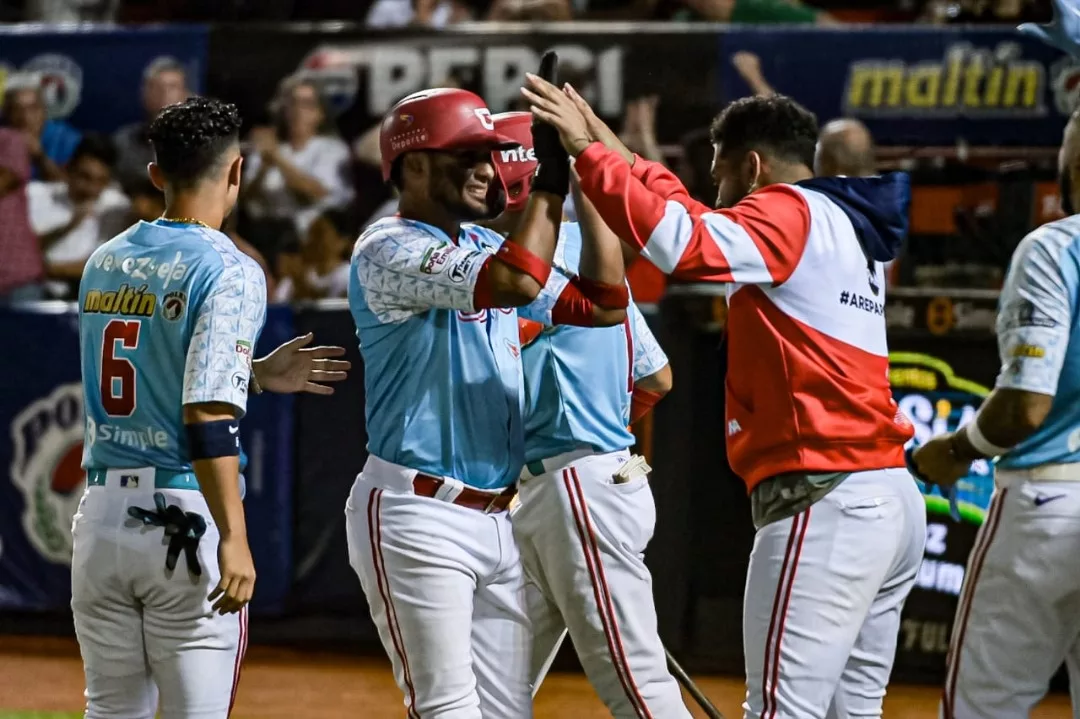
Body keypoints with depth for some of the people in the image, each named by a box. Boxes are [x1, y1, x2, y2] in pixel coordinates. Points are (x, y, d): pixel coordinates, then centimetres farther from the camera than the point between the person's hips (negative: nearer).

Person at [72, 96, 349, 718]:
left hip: (103, 512, 6)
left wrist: (256, 374, 24)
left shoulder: (105, 263, 10)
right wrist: (234, 538, -20)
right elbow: (207, 418, -20)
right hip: (186, 524, -6)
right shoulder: (230, 272, -11)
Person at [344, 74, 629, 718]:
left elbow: (604, 306, 8)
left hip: (500, 519, 8)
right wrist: (551, 181, -17)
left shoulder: (489, 248, 15)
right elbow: (518, 282, -26)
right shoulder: (387, 252, -11)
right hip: (417, 516, -8)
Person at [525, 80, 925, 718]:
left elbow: (684, 244, -22)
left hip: (824, 503, -10)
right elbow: (713, 231, 34)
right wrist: (620, 155, 33)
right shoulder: (843, 226, 22)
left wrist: (589, 153, -15)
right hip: (892, 500, 10)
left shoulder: (788, 212, -5)